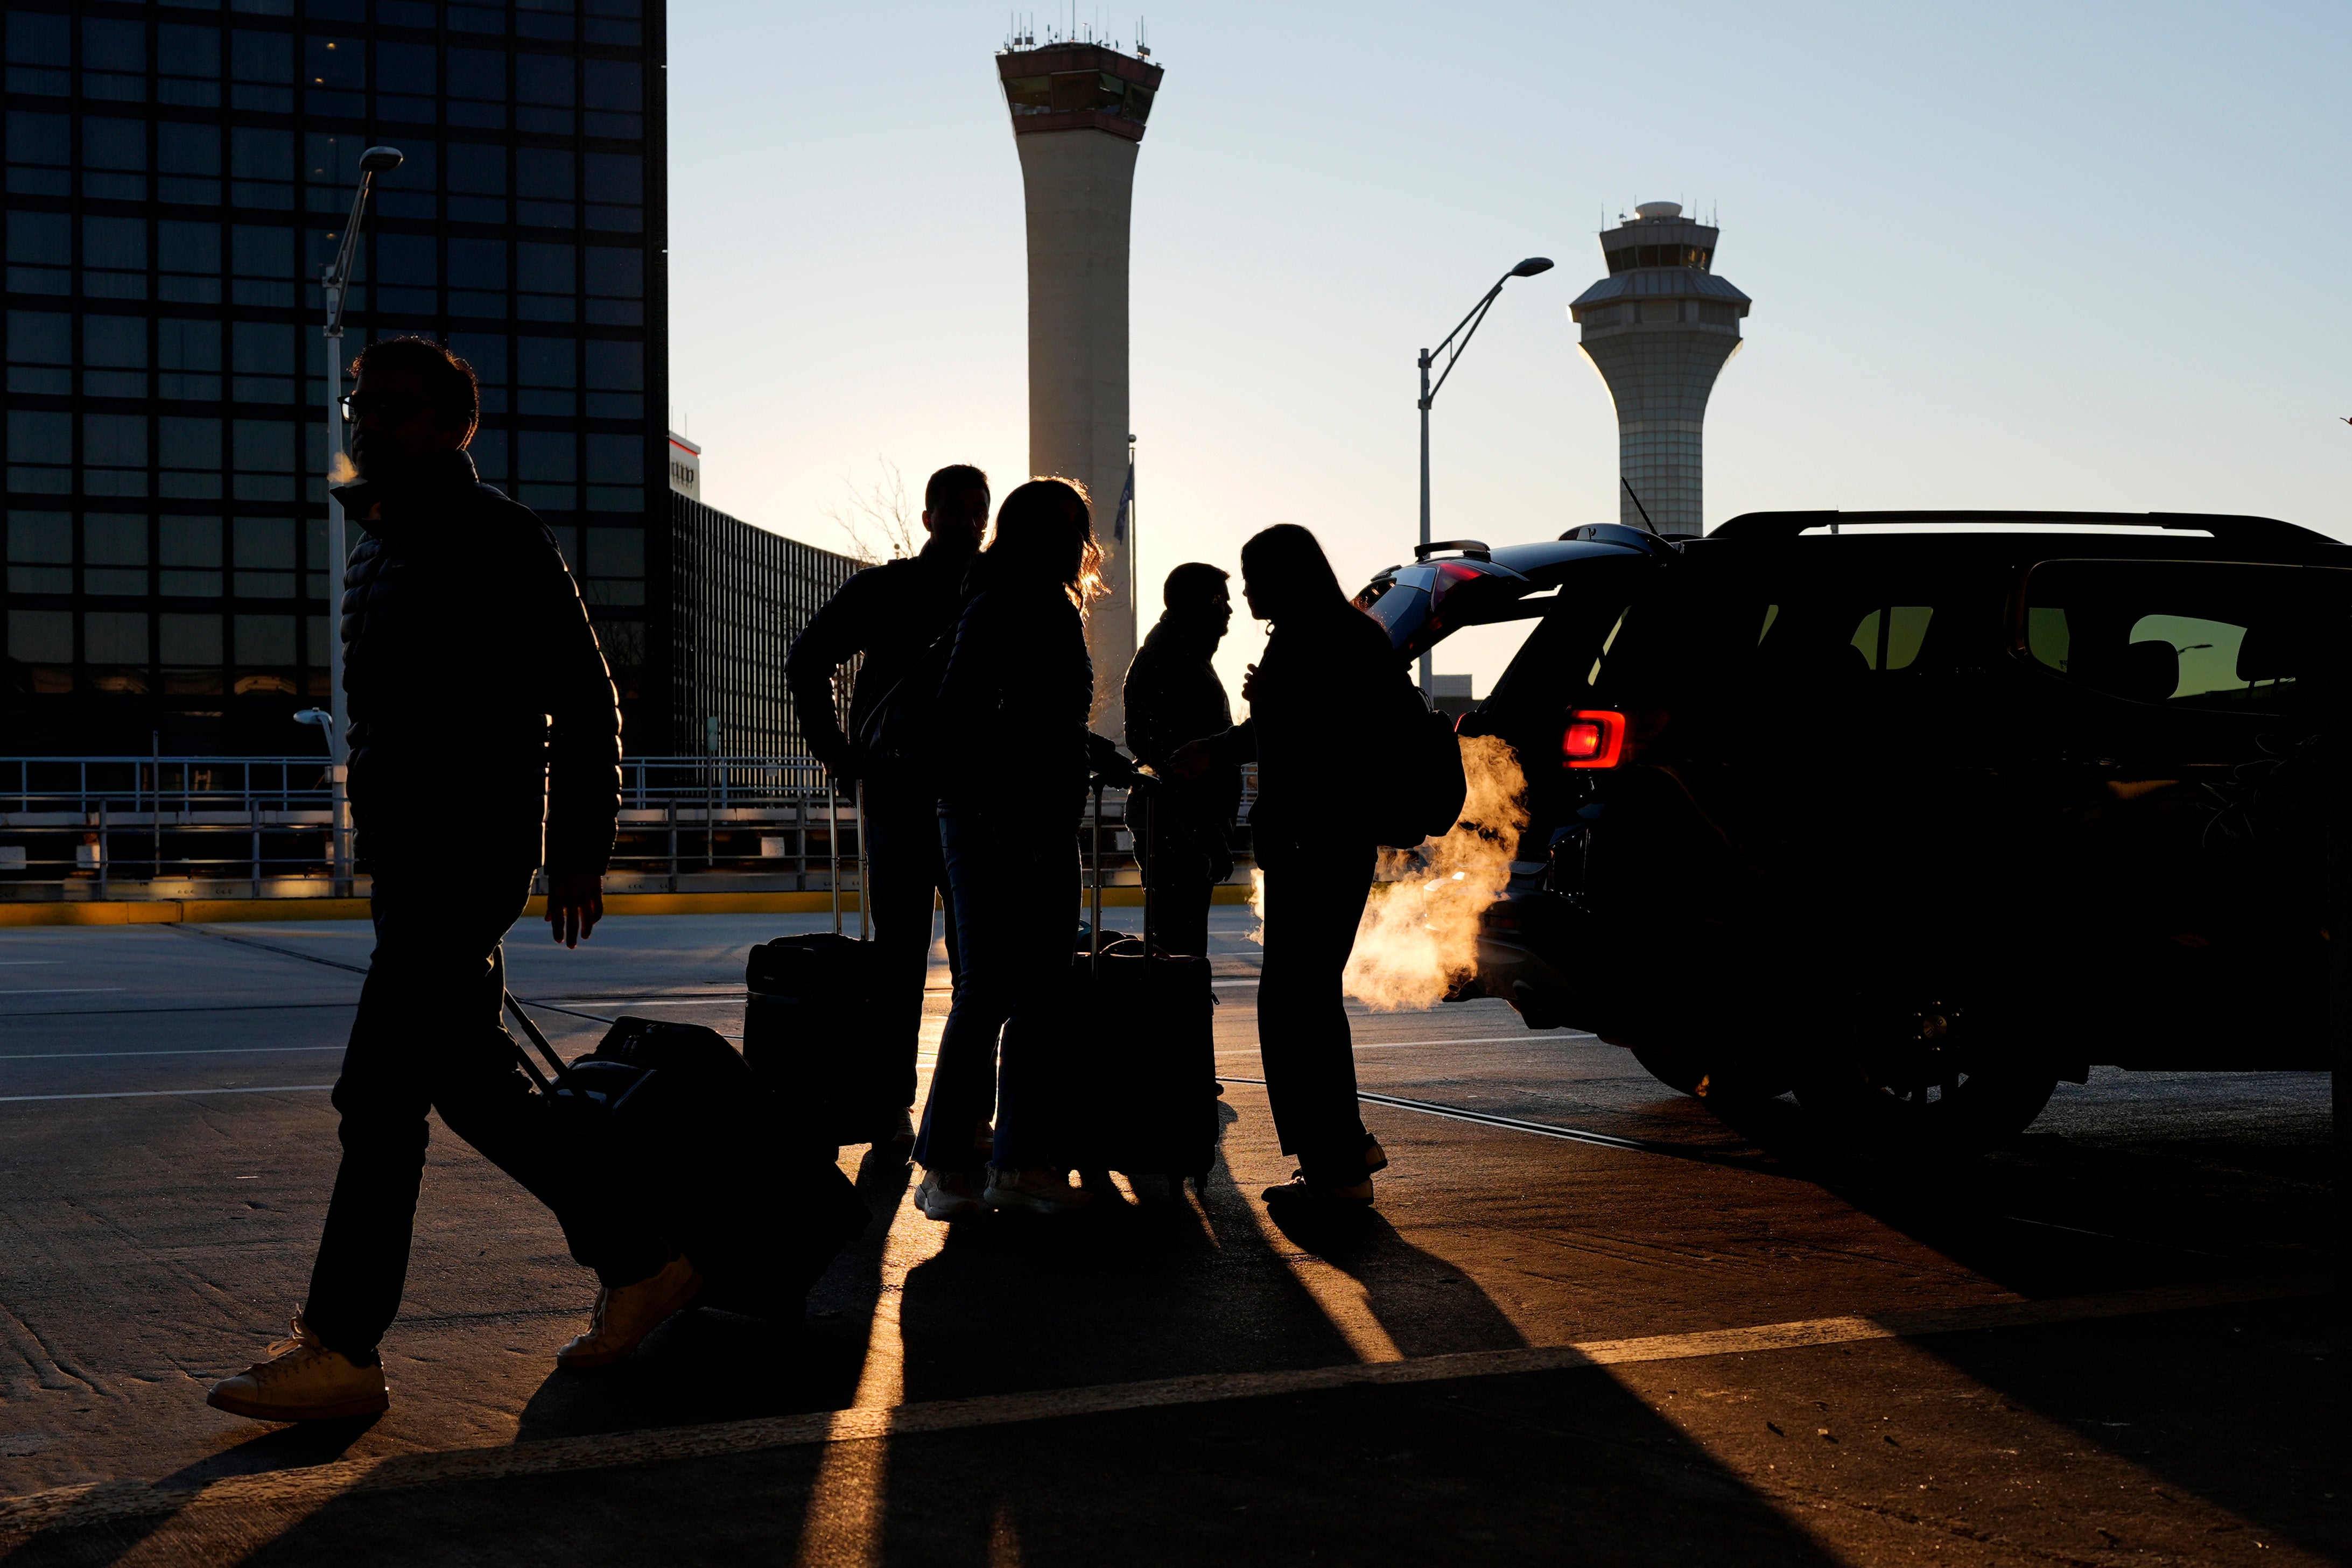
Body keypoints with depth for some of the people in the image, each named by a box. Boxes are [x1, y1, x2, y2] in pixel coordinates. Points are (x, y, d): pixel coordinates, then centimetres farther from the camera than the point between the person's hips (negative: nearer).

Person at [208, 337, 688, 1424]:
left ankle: (341, 1349, -5)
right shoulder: (377, 549, 18)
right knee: (474, 1087, 12)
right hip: (408, 856, 9)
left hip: (472, 853, -9)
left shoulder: (498, 541, -9)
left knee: (380, 1093, -10)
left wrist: (579, 848, -10)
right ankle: (638, 1263, 22)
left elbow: (583, 700, -9)